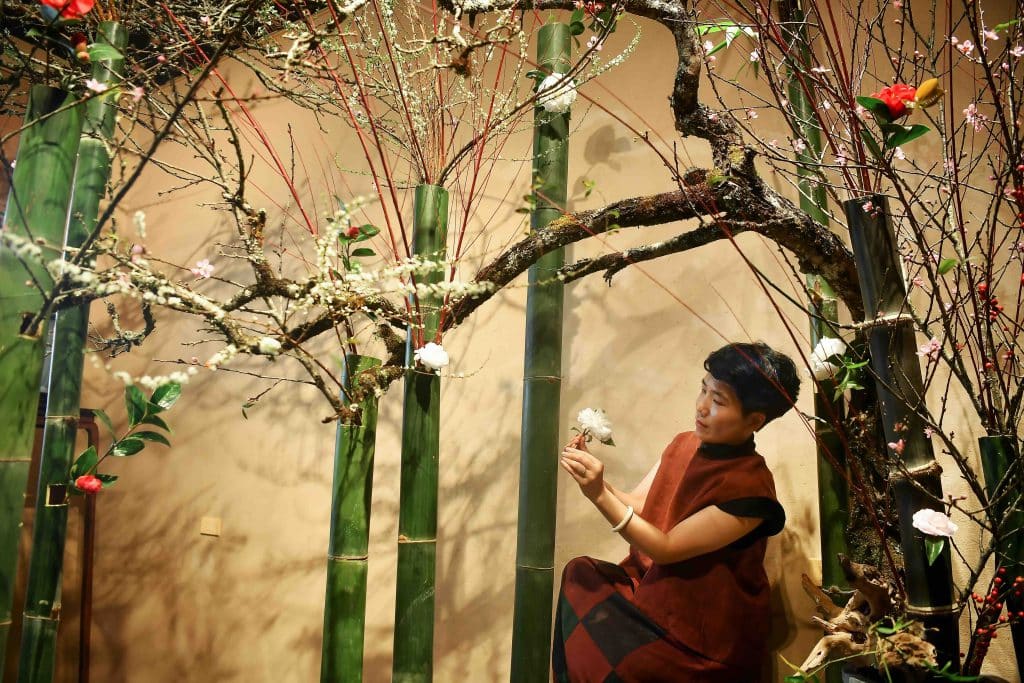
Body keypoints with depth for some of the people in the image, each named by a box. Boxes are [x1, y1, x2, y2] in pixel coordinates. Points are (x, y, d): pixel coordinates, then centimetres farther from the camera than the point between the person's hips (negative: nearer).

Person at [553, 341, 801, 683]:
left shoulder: (750, 487, -23)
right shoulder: (685, 444, -1)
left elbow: (666, 548, -23)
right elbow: (636, 507, -1)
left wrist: (599, 495, -30)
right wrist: (593, 475, -18)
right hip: (650, 588, 7)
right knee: (580, 573, -8)